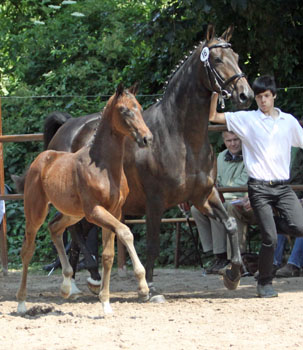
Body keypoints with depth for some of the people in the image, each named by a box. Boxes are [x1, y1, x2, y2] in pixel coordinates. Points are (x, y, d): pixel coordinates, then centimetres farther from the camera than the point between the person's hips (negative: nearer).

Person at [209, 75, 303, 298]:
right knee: (270, 239, -8)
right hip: (259, 187, -3)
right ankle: (265, 283, 11)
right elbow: (213, 117, 1)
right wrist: (216, 93, -11)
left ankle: (271, 224, 15)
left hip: (283, 185, 3)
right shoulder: (246, 119, 3)